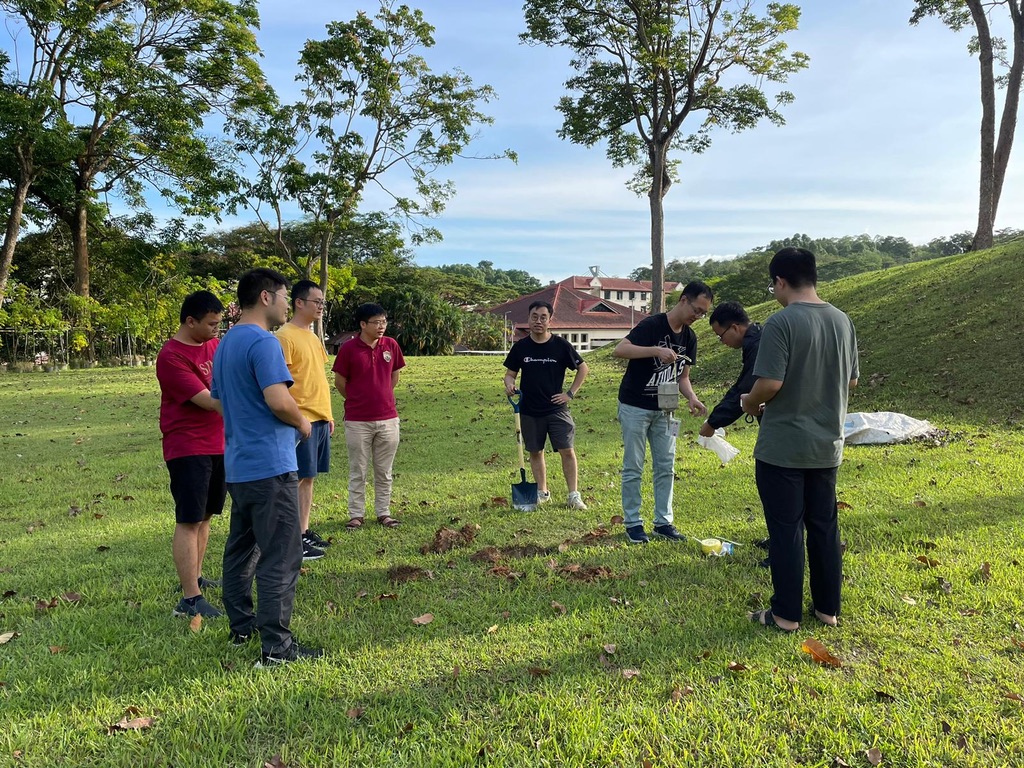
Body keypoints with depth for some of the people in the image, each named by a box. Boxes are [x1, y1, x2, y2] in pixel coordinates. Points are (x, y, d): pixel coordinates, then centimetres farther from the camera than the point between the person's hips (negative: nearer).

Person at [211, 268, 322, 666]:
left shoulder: (225, 343, 15)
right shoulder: (263, 342, -16)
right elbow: (279, 400, -25)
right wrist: (302, 423, -8)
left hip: (237, 464, 10)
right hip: (269, 465, -10)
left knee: (241, 548, 18)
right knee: (280, 557, -5)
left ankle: (241, 626, 30)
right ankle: (276, 645, 0)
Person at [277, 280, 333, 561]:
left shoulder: (312, 337, 16)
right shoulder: (285, 336, -11)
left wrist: (328, 414, 19)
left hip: (320, 419, 9)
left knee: (309, 477, 13)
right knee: (297, 479, -2)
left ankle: (304, 531, 22)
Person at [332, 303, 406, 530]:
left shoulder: (391, 345, 1)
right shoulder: (349, 348, -9)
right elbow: (339, 381, 1)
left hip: (388, 418, 3)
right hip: (357, 421, -3)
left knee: (384, 471, 11)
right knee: (357, 471, 8)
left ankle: (384, 513, 22)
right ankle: (356, 514, 19)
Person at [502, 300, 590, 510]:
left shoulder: (561, 345, -4)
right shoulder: (520, 347, 1)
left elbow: (583, 368, 5)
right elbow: (510, 373, 8)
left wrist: (570, 393, -1)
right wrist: (509, 384, -15)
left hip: (556, 408, -2)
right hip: (529, 411, 2)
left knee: (567, 451, -5)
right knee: (535, 452, 11)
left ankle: (573, 495, 3)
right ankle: (542, 492, 25)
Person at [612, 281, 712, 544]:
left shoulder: (689, 337, 5)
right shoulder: (652, 325, -18)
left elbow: (682, 376, 10)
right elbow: (619, 350, -29)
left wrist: (692, 398, -10)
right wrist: (656, 350, -38)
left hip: (663, 410, 7)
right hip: (635, 408, -7)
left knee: (666, 467, 8)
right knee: (633, 467, 1)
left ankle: (663, 522, 18)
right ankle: (633, 523, 11)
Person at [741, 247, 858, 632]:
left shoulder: (781, 322, -17)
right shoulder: (842, 320, 5)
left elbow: (769, 383, -23)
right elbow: (851, 380, 13)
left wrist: (750, 402, -3)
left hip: (782, 448, -6)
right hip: (827, 445, 7)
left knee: (785, 530, 3)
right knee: (824, 527, 15)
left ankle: (786, 613, 13)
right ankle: (828, 608, 26)